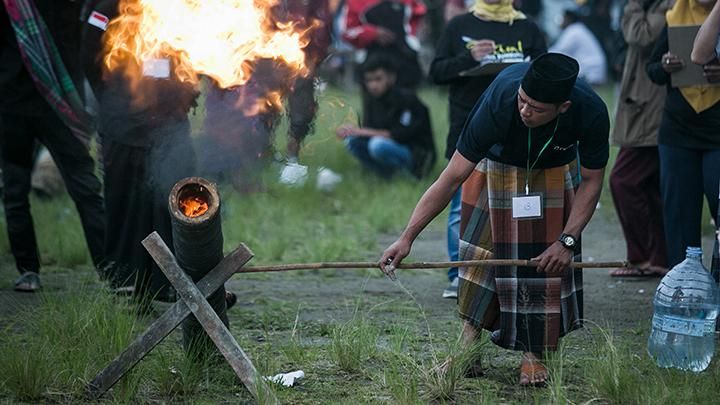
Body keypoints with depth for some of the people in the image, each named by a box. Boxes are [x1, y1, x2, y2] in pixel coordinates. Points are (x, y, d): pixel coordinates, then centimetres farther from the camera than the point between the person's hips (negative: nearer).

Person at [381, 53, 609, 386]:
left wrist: (567, 241, -25)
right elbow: (451, 178, -37)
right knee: (480, 253, -7)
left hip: (554, 172, 1)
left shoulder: (591, 112, -36)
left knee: (550, 260, -5)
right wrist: (407, 238, -40)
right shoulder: (499, 101, -42)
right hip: (496, 167, -1)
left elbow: (591, 181, -17)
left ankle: (533, 355, 6)